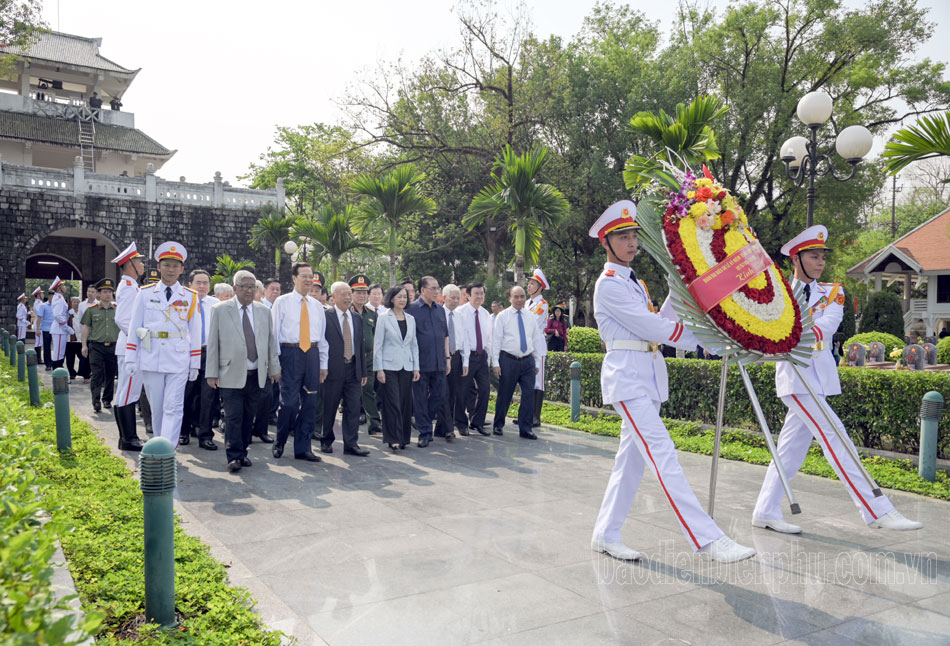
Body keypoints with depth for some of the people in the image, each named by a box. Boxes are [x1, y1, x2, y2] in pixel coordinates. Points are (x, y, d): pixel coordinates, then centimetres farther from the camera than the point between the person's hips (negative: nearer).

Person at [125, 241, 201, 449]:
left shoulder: (190, 297, 5)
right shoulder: (145, 294, 6)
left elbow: (195, 332, 7)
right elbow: (134, 327, 7)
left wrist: (195, 364, 4)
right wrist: (131, 359, 1)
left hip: (178, 361, -1)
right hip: (151, 360, 1)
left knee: (173, 408, -7)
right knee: (157, 408, 10)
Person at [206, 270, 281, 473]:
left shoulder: (264, 311, 11)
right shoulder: (220, 310, 2)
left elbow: (271, 342, 14)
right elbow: (213, 343, 1)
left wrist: (274, 368, 11)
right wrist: (212, 373, -3)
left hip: (257, 375, 3)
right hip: (231, 375, -3)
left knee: (249, 416, 9)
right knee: (233, 416, -6)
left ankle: (243, 452, 20)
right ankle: (234, 456, 0)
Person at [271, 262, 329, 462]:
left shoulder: (317, 306, 14)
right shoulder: (282, 302, 2)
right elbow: (274, 333, -1)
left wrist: (323, 364, 12)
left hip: (312, 354, 5)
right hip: (290, 354, -4)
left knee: (310, 403, 5)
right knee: (290, 402, -10)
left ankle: (302, 449, 15)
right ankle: (279, 442, 14)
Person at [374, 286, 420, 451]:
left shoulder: (410, 319, 11)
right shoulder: (383, 318, -1)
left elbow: (414, 344, 14)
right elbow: (378, 345, -3)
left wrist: (416, 367, 8)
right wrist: (379, 369, -8)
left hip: (407, 366, 4)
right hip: (389, 366, -4)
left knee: (406, 403, 5)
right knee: (392, 402, -6)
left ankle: (404, 438, 15)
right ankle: (393, 439, 0)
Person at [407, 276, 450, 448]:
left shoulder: (440, 310, 13)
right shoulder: (411, 309, -4)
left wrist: (447, 357, 13)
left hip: (439, 362, 5)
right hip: (421, 362, -5)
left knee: (439, 395, 8)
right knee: (421, 398, 2)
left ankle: (423, 422, 30)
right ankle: (424, 433, 12)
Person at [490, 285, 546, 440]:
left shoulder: (530, 316, 11)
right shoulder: (503, 316, 0)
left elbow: (537, 339, 14)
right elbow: (496, 340, -2)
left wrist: (537, 362, 11)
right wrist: (495, 363, -8)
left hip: (528, 360, 3)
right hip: (508, 360, -3)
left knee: (529, 395, 0)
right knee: (504, 395, 4)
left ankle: (525, 429, 8)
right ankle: (498, 425, 21)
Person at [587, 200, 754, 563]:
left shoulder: (634, 283, 21)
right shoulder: (609, 284, -8)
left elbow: (657, 322, 13)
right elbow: (651, 327, -13)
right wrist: (703, 340, -10)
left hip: (647, 376, 9)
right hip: (626, 376, -9)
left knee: (631, 459, 9)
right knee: (662, 454, -14)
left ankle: (605, 535, 17)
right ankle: (707, 539, -18)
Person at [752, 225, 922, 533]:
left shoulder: (831, 293, 8)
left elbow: (829, 324, -11)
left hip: (819, 377, 5)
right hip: (794, 376, -5)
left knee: (792, 448, 7)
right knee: (836, 440, -10)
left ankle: (765, 512, 16)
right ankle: (878, 512, -7)